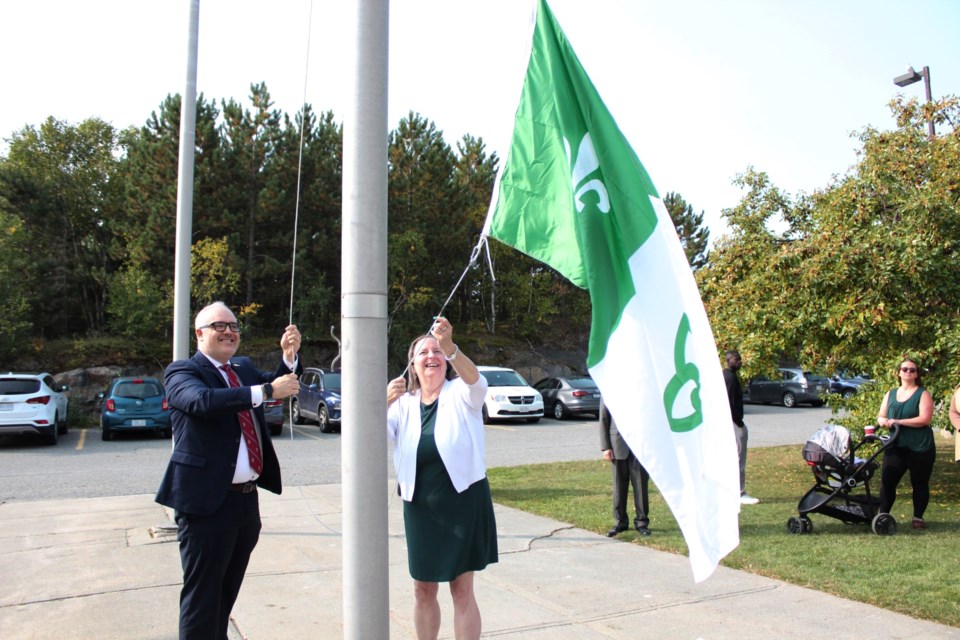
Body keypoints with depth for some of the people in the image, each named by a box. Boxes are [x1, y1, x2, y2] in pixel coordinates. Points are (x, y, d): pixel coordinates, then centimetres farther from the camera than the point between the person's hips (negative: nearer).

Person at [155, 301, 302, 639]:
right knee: (202, 595, 2)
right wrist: (266, 391, -32)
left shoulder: (244, 367, 15)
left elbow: (282, 385, 8)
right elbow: (202, 400, -27)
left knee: (226, 593, 20)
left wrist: (290, 356, -10)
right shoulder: (182, 372, -7)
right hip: (208, 501, -7)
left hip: (247, 498, 7)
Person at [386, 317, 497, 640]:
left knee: (462, 590, 3)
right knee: (423, 590, 14)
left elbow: (476, 382, -30)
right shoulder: (403, 402, 3)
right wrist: (384, 403, -29)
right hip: (419, 506, 4)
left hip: (463, 502, -3)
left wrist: (450, 346, -48)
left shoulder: (460, 394, -7)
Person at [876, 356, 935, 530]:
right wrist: (882, 420, -10)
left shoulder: (923, 394, -1)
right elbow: (881, 416, 14)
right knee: (887, 481, -3)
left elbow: (925, 419, -14)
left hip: (920, 448, -3)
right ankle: (882, 515, 4)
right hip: (895, 447, 4)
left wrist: (898, 421, -20)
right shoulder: (891, 394, 13)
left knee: (920, 483, 7)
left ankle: (918, 518, 18)